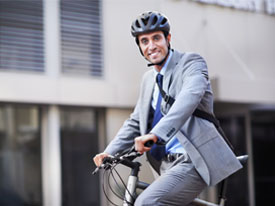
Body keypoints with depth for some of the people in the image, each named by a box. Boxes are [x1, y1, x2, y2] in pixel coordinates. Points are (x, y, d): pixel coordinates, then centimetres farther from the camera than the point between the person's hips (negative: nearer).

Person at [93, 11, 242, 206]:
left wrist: (156, 133, -40)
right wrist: (109, 152, 6)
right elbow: (135, 122, 23)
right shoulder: (149, 78, 17)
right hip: (169, 165, 8)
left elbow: (191, 95, -26)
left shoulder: (191, 62, -5)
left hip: (194, 161, -8)